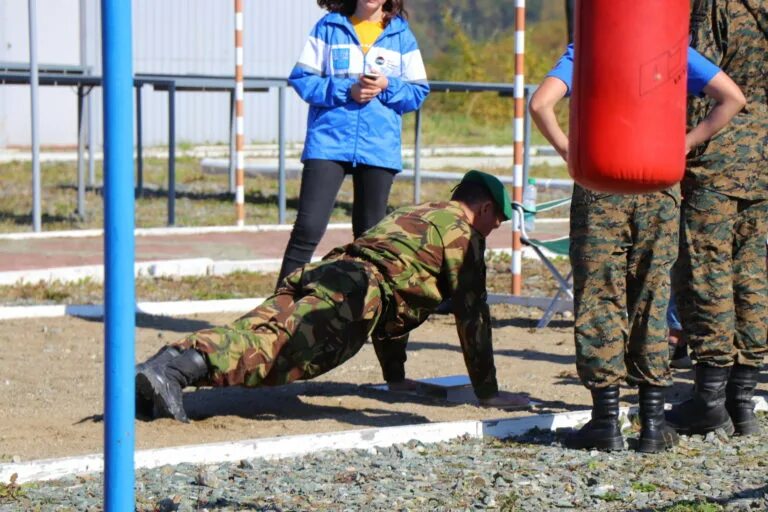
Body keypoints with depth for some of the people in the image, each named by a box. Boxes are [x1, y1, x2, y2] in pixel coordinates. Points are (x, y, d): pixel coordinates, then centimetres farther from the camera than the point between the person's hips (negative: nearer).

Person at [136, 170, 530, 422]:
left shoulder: (411, 215, 42)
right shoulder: (463, 232, 15)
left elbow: (395, 298, 48)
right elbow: (472, 314, 10)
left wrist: (396, 379, 51)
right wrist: (487, 392, 17)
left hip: (315, 275, 8)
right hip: (355, 294, -8)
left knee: (256, 334, -12)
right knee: (277, 352, -26)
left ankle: (166, 361, -36)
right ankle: (175, 371, -49)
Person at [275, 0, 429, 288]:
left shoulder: (401, 35, 9)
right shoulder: (329, 27, 4)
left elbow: (418, 93, 8)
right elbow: (302, 79, 1)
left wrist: (387, 87, -11)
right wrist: (345, 90, -13)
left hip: (380, 148, 2)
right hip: (329, 143, -2)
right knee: (308, 228, -12)